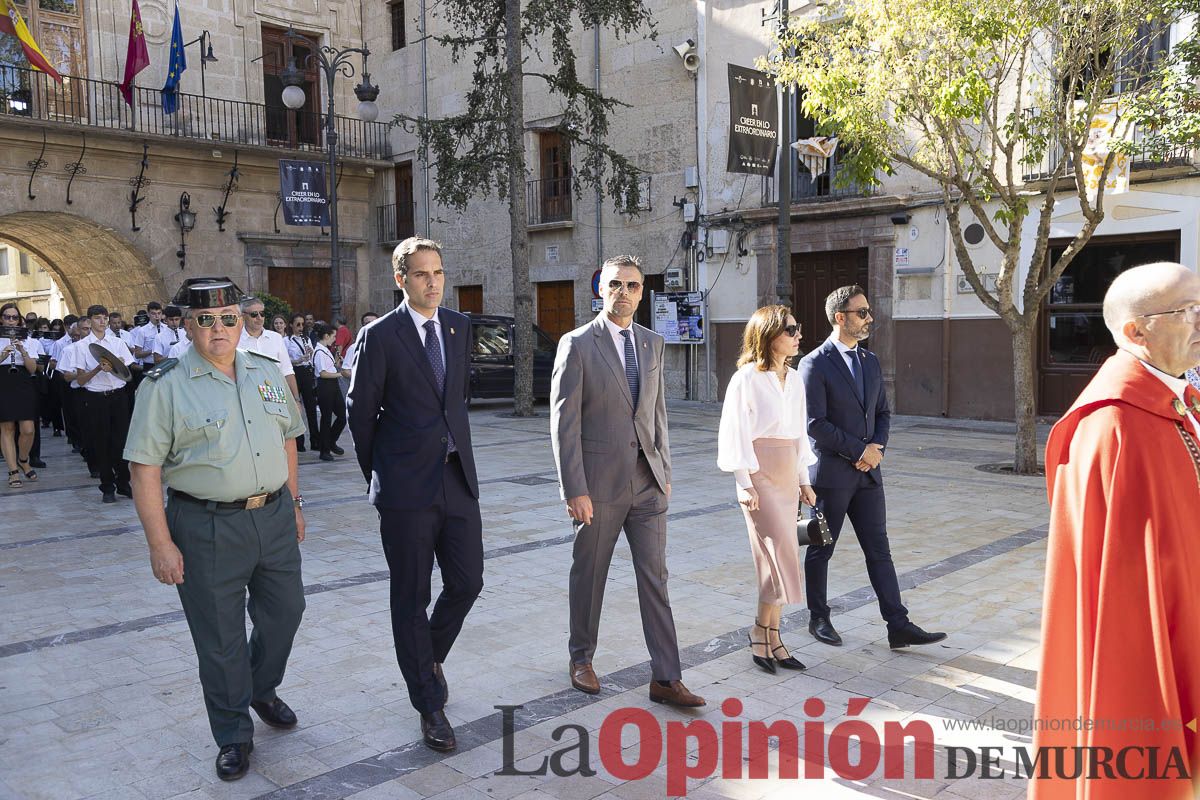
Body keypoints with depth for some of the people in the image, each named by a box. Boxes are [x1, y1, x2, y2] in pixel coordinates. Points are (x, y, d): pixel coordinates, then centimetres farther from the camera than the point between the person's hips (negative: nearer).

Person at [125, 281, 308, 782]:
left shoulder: (267, 373, 8)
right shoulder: (165, 385, -8)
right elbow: (145, 469, -11)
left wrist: (294, 503, 16)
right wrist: (160, 543, -14)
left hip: (274, 517, 5)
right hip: (207, 529, -5)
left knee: (284, 612, 17)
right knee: (220, 637, 7)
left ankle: (263, 691, 45)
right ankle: (234, 736, 26)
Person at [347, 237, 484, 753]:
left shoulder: (460, 327, 9)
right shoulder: (380, 336, -8)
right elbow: (361, 412, -1)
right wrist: (378, 474, 6)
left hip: (457, 478, 5)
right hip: (407, 487, -5)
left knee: (467, 583, 8)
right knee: (411, 598, 5)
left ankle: (429, 656, 37)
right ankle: (429, 705, 20)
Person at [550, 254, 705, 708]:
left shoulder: (652, 344, 9)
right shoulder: (577, 345, -8)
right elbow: (564, 423, -11)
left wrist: (664, 470, 11)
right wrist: (575, 489, -16)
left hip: (647, 481, 4)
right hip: (599, 481, -4)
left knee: (654, 576, 4)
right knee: (589, 574, 11)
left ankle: (666, 679, 10)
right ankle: (582, 659, 31)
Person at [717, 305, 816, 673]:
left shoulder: (794, 379, 12)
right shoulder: (746, 378, -9)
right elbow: (735, 432, -10)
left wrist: (803, 480, 16)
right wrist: (744, 484, -13)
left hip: (787, 474, 7)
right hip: (760, 473, -7)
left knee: (777, 558, 7)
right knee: (782, 554, -10)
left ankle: (769, 637, 15)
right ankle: (764, 633, 4)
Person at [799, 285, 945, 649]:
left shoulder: (870, 361, 10)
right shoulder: (815, 364, -12)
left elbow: (882, 412, 16)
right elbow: (815, 424, -17)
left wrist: (877, 448, -2)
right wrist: (860, 450, -14)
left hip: (868, 471, 6)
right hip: (831, 472, -6)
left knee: (879, 550, 7)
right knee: (821, 549, 9)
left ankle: (898, 626, 10)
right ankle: (819, 619, 24)